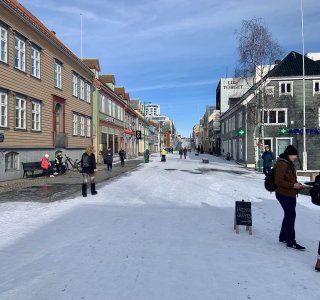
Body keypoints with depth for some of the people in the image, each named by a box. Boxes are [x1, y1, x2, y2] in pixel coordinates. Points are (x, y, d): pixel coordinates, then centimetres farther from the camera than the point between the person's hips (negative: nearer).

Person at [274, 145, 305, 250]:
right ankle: (290, 242, 4)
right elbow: (279, 181, -23)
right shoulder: (281, 164, -19)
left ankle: (283, 237, 31)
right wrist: (293, 185, -23)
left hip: (290, 194, 10)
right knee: (291, 216, -6)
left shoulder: (289, 164, 13)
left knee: (289, 215, 17)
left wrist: (297, 184, 7)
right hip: (284, 194, -10)